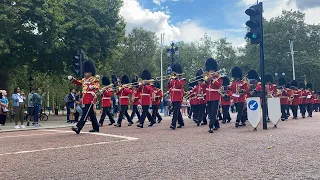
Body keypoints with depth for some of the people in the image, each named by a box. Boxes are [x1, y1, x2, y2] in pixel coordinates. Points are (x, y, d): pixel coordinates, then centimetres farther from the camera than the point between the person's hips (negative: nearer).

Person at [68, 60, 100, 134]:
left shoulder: (94, 80, -7)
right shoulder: (84, 79, 19)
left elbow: (97, 86, -19)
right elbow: (78, 82, 26)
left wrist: (93, 87, -41)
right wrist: (72, 79, 11)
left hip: (90, 99, -9)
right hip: (85, 99, 9)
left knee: (85, 113, -12)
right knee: (91, 114, 14)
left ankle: (78, 128, -18)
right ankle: (96, 127, 23)